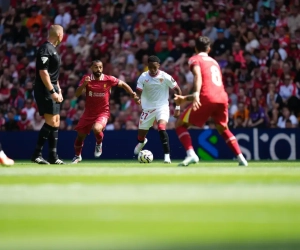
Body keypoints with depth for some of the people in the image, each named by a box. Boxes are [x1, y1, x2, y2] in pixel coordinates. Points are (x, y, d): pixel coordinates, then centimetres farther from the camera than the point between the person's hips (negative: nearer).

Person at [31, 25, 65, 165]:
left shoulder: (53, 49, 17)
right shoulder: (45, 49, -14)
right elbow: (43, 72, -20)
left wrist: (58, 89, 19)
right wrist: (52, 92, -23)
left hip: (52, 90, 10)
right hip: (45, 90, -10)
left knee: (56, 122, 10)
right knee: (51, 122, -14)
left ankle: (53, 157, 13)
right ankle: (37, 154, -12)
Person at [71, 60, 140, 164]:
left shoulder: (108, 79, -11)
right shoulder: (86, 78, -8)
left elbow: (123, 84, 5)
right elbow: (77, 94, -14)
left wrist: (134, 95, 0)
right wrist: (83, 84, -32)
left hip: (103, 112, -3)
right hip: (89, 112, 3)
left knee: (96, 128, -33)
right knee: (80, 135, 10)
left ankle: (99, 144, 1)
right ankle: (77, 156, 37)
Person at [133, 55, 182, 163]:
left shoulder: (165, 77, -12)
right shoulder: (143, 77, -8)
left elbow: (177, 90, -2)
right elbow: (138, 92, -13)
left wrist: (178, 108, -3)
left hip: (162, 107, -3)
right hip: (148, 108, 3)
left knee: (162, 128, -29)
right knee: (141, 133, 12)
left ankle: (167, 155, -25)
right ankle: (142, 141, 52)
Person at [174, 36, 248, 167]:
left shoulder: (195, 59, 11)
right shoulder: (214, 62, 31)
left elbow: (198, 75, -12)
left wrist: (196, 94, -28)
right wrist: (185, 98, 35)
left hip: (207, 99, -6)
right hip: (222, 98, 6)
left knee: (180, 124, 8)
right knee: (222, 128, 31)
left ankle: (191, 154, -15)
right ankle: (241, 158, 19)